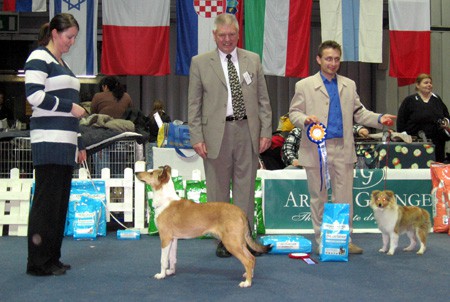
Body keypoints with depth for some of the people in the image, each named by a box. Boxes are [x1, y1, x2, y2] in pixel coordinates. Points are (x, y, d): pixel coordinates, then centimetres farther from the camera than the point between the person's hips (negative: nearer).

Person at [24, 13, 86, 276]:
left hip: (66, 142, 9)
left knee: (61, 201, 7)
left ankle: (52, 259, 13)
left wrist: (80, 144, 22)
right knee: (47, 201, -8)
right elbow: (34, 95, -16)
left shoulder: (63, 64, 23)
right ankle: (39, 262, -2)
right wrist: (70, 106, -10)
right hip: (49, 140, -9)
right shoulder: (39, 58, -3)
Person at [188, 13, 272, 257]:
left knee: (245, 187, 6)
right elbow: (194, 104, 2)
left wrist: (266, 132, 3)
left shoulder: (253, 60, 10)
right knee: (218, 189, 5)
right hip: (216, 133, -1)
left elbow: (263, 99, 10)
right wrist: (196, 137, -6)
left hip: (247, 131, 2)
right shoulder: (200, 63, 4)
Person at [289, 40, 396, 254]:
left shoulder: (349, 85, 15)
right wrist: (305, 120, -19)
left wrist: (379, 119, 0)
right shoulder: (304, 85, 4)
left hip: (343, 148, 2)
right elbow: (294, 112, 3)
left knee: (344, 197, 3)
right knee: (318, 197, 6)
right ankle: (322, 242, 16)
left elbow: (358, 113, 16)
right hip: (316, 149, -2)